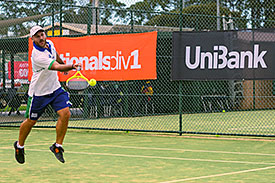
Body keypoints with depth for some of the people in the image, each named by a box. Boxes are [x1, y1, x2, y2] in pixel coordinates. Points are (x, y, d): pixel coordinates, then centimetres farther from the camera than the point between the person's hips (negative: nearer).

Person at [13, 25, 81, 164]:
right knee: (31, 121, 8)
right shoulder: (37, 55, -27)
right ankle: (19, 146, 34)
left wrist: (63, 64, 36)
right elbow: (56, 67, -39)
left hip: (55, 88, 6)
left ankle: (57, 146, 1)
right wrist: (71, 66, -54)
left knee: (65, 114, -13)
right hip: (39, 92, -6)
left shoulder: (49, 44, -2)